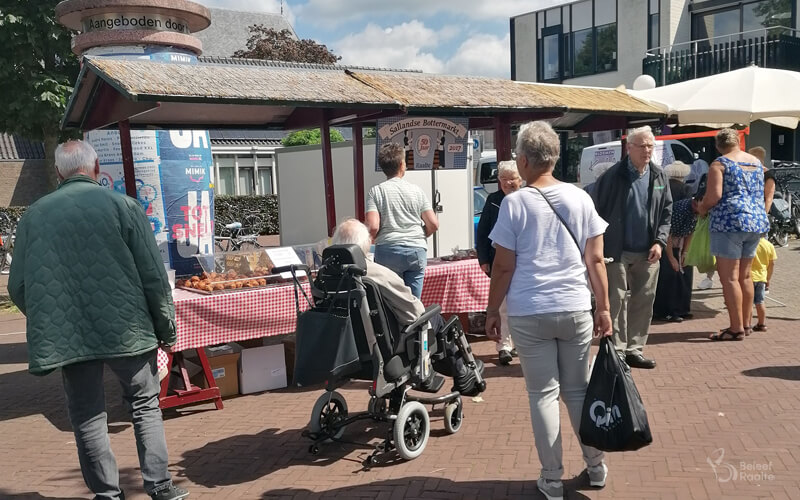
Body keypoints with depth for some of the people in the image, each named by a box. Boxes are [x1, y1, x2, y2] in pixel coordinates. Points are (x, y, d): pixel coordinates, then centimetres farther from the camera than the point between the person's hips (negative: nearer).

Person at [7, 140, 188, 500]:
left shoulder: (33, 216, 3)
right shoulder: (122, 205, -6)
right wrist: (167, 329, 2)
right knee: (145, 405, 15)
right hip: (126, 331, -1)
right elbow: (154, 276, -7)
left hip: (66, 337, 2)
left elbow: (17, 288, 6)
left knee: (87, 418, 13)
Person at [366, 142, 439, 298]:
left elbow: (373, 227, -11)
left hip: (388, 251, -2)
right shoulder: (416, 190, 6)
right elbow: (433, 224, 2)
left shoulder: (376, 191, -1)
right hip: (417, 251, 2)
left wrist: (372, 239, 11)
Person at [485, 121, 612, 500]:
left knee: (543, 394, 6)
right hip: (576, 309, 3)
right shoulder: (580, 198, 3)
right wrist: (604, 307, 10)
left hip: (529, 314, -3)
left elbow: (503, 266, -6)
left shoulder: (514, 203, -6)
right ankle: (596, 467, 28)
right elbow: (595, 260, 3)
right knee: (579, 390, 16)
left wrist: (492, 310, 4)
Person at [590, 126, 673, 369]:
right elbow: (598, 210, -7)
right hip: (618, 251, -5)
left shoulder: (659, 176, 7)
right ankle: (617, 352, 7)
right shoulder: (614, 176, -8)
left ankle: (634, 349, 22)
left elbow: (666, 212, 12)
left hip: (647, 253, 5)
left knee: (644, 301, 10)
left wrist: (660, 241, 0)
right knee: (616, 301, -2)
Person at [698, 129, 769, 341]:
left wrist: (702, 208, 1)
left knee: (729, 277, -3)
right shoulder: (757, 162, 15)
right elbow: (760, 194, 23)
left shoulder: (720, 164, -6)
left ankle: (736, 328, -2)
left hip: (729, 222, -8)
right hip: (757, 221, 8)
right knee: (744, 275, 16)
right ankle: (746, 323, 24)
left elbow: (714, 196, -17)